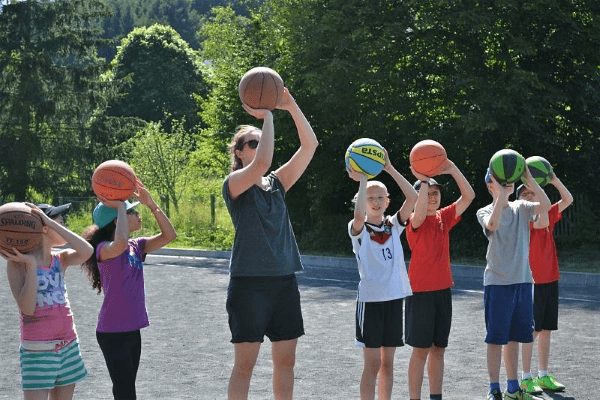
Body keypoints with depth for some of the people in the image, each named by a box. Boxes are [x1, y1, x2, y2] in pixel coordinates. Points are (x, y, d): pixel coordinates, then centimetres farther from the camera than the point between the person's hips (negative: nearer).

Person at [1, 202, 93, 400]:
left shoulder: (60, 259, 7)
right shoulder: (18, 263, -8)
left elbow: (86, 252, -15)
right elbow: (27, 308, -19)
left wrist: (51, 222, -15)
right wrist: (31, 265, -22)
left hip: (68, 345, 6)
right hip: (38, 349, -6)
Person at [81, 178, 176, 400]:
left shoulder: (136, 246, 7)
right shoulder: (104, 249, -15)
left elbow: (169, 235, 2)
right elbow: (120, 244, -38)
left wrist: (151, 204, -6)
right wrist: (120, 207, -27)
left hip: (133, 330, 8)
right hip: (112, 333, -8)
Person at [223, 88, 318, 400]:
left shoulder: (277, 184, 12)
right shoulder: (234, 184, -4)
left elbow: (310, 145, 4)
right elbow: (261, 163, -25)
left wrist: (291, 107, -5)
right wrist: (267, 116, -16)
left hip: (284, 280, 6)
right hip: (249, 282, -6)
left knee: (286, 360, 9)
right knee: (245, 363, -3)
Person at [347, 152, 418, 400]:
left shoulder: (393, 226, 9)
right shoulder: (359, 230, -2)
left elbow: (412, 198, -4)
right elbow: (359, 215, -27)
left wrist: (390, 169, -8)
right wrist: (362, 181, -19)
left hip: (394, 298, 4)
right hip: (370, 299, -4)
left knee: (387, 363, 9)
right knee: (373, 363, -4)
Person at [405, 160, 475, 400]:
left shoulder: (444, 217, 8)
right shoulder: (415, 222, -8)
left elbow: (469, 196, 0)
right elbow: (419, 214, -33)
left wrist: (453, 170, -11)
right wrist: (423, 181, -29)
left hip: (443, 290, 6)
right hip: (421, 292, -6)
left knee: (438, 348, 11)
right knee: (421, 349, -4)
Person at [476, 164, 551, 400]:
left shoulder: (521, 208, 9)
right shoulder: (485, 212, -2)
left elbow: (546, 206, -9)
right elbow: (493, 224, -26)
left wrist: (529, 179, -15)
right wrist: (502, 193, -25)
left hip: (522, 280, 5)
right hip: (497, 282, -5)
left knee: (514, 336, 13)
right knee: (496, 337, -3)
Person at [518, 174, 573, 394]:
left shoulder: (547, 215, 12)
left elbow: (568, 200, 4)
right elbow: (542, 223, -27)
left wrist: (554, 181, -8)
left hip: (550, 280, 6)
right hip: (532, 282, -6)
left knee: (546, 330, 10)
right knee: (531, 331, -4)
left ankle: (543, 376, 17)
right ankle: (526, 378, 2)